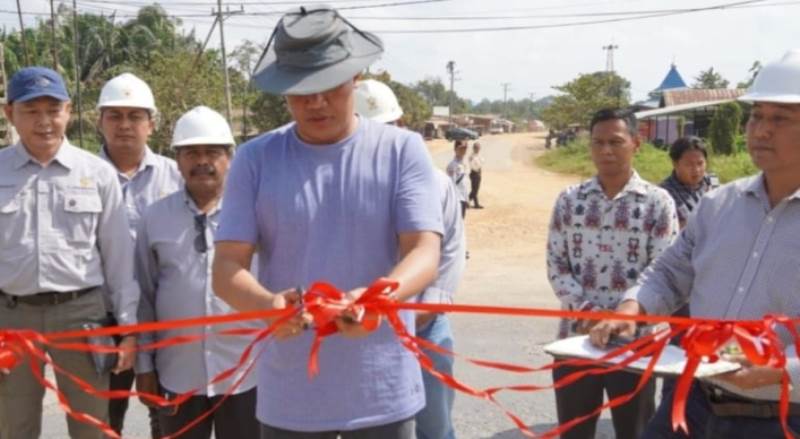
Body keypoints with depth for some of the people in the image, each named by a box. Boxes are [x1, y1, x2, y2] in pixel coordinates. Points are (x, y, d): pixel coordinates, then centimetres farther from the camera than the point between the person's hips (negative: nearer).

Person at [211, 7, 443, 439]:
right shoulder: (255, 159, -1)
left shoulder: (402, 149, -3)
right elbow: (227, 266, -5)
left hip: (383, 393, 0)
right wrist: (266, 304, -26)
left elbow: (425, 252, -10)